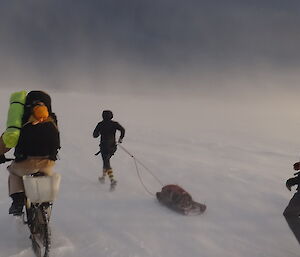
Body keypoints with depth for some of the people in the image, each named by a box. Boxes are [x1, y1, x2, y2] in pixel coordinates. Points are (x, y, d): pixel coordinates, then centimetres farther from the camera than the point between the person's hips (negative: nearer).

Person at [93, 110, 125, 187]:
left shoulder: (100, 124, -5)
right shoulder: (114, 124, -1)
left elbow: (94, 135, -1)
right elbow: (122, 130, -14)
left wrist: (99, 133, 22)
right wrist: (120, 138, 1)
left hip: (104, 146, -3)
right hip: (113, 147, 3)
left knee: (107, 163, -2)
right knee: (106, 160, 24)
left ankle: (112, 179, -17)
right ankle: (103, 176, 34)